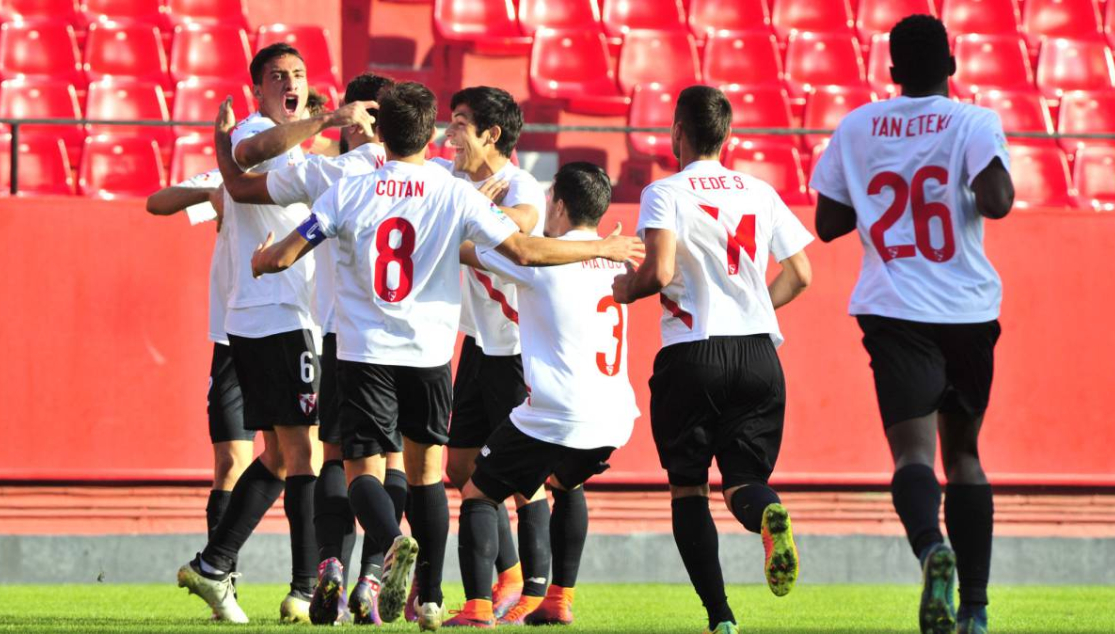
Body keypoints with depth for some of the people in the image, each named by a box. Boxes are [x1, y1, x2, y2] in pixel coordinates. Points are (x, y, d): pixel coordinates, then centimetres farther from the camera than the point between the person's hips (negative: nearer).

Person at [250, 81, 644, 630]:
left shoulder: (348, 193, -2)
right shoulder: (455, 195, -4)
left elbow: (284, 256, -2)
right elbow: (524, 249, -7)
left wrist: (261, 259, 23)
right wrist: (600, 249, 5)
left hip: (365, 353, -1)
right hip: (429, 353, 1)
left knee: (363, 471, 0)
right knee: (426, 470, 16)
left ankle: (394, 542, -33)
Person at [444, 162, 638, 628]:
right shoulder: (617, 259, 13)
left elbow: (462, 249, -2)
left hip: (554, 416, -7)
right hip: (613, 418, 7)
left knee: (478, 493, 6)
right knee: (568, 485, 36)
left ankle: (477, 606, -12)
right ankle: (560, 600, 30)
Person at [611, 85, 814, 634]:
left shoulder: (666, 193, -5)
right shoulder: (760, 193, 10)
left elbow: (659, 271, -18)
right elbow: (799, 274, 10)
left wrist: (627, 289, 3)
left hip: (692, 354, -3)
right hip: (759, 352, 4)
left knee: (688, 489, 9)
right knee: (743, 479, 10)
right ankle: (769, 513, -30)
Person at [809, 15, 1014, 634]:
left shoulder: (856, 129, 7)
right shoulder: (973, 123, -2)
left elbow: (828, 223, 11)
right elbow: (997, 201, -17)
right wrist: (998, 190, 5)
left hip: (895, 310, 0)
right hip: (968, 308, 0)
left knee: (913, 448, -12)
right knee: (964, 450, 15)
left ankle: (931, 545, -45)